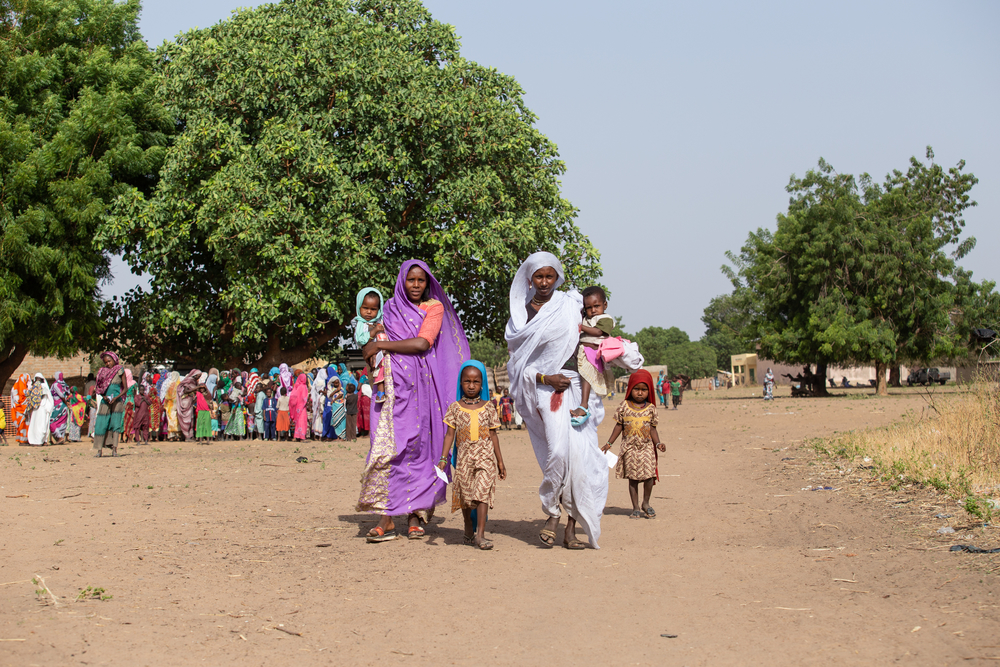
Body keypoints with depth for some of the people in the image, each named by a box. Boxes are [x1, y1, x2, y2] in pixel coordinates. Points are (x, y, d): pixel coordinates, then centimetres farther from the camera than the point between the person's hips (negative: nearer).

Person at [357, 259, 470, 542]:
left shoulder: (434, 307, 5)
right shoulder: (390, 309, 15)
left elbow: (422, 343, -10)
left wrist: (380, 345, -7)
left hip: (422, 387, -2)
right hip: (394, 385, 2)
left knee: (419, 445, -3)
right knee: (390, 446, -8)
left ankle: (415, 514, 4)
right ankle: (386, 519, -11)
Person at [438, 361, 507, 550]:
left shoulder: (488, 407, 6)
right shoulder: (455, 408, 5)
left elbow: (493, 436, 9)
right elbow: (450, 434, 2)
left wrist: (500, 462, 9)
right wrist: (443, 458, -7)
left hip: (485, 456, -1)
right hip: (464, 456, 1)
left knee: (483, 492, -13)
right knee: (465, 494, 9)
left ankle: (480, 535, -15)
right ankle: (469, 532, 27)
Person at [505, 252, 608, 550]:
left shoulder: (571, 305, 12)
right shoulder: (521, 314, 9)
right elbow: (518, 362, 6)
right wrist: (546, 379, -9)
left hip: (577, 387, 2)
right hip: (544, 391, -2)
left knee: (580, 453, -7)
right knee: (560, 450, -21)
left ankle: (572, 528, 0)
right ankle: (551, 513, 0)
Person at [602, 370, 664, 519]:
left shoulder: (650, 408, 3)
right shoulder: (624, 406, 1)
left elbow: (652, 428, 7)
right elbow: (619, 426, 8)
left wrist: (658, 443, -5)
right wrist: (609, 443, 7)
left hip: (646, 446, 0)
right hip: (629, 447, 0)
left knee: (649, 475, -10)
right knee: (632, 477, 2)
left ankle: (645, 503, 11)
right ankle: (636, 507, 11)